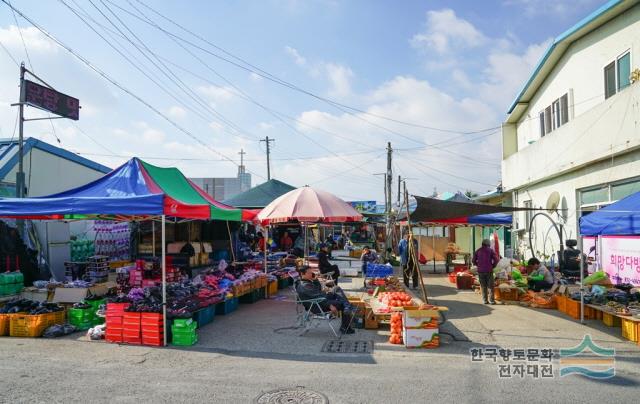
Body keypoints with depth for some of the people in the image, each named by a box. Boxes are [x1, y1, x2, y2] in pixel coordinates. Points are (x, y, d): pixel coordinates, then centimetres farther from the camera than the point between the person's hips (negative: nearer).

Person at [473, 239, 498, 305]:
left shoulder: (478, 251, 6)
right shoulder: (491, 250, 0)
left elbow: (474, 260, 3)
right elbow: (496, 259, -9)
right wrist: (493, 266, 5)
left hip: (480, 271, 2)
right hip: (489, 270, -2)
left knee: (483, 286, 7)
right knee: (490, 286, 4)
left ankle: (485, 300, 7)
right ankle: (491, 300, 2)